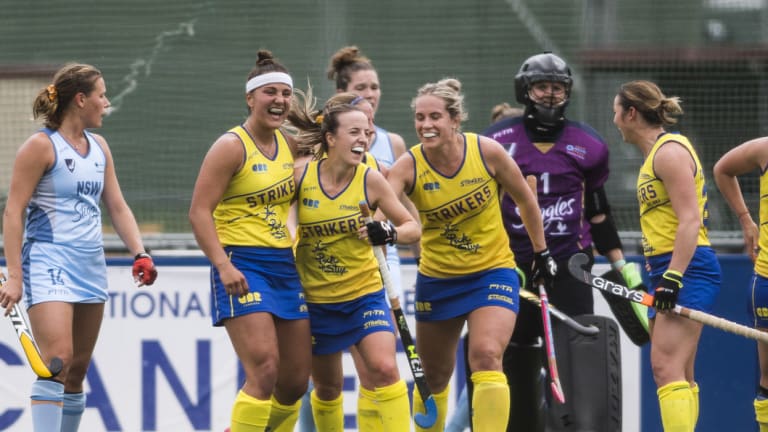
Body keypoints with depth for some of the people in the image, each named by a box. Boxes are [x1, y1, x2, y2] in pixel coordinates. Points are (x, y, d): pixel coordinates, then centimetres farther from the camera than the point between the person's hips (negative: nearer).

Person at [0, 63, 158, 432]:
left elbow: (117, 207, 18)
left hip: (90, 267, 8)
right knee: (58, 360, -20)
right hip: (48, 263, -8)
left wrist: (139, 253, 3)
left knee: (78, 370, 7)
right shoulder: (41, 146, -8)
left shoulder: (99, 148, 14)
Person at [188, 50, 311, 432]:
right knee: (264, 372, -19)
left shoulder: (290, 146, 11)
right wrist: (223, 266, -24)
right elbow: (199, 211, -13)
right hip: (242, 267, -7)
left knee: (295, 380, 6)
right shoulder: (232, 146, -8)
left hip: (285, 267, 7)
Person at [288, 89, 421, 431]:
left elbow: (412, 228, -3)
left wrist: (388, 233, -24)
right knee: (327, 386, 12)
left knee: (383, 369, -18)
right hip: (316, 299, 1)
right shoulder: (301, 176, -11)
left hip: (365, 294, -1)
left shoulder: (370, 180, -10)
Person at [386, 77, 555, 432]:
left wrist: (541, 252, 10)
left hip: (493, 273, -2)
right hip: (436, 279, 2)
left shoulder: (487, 152, -14)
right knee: (434, 376, 12)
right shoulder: (409, 166, -14)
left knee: (486, 356, -23)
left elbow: (525, 199, 2)